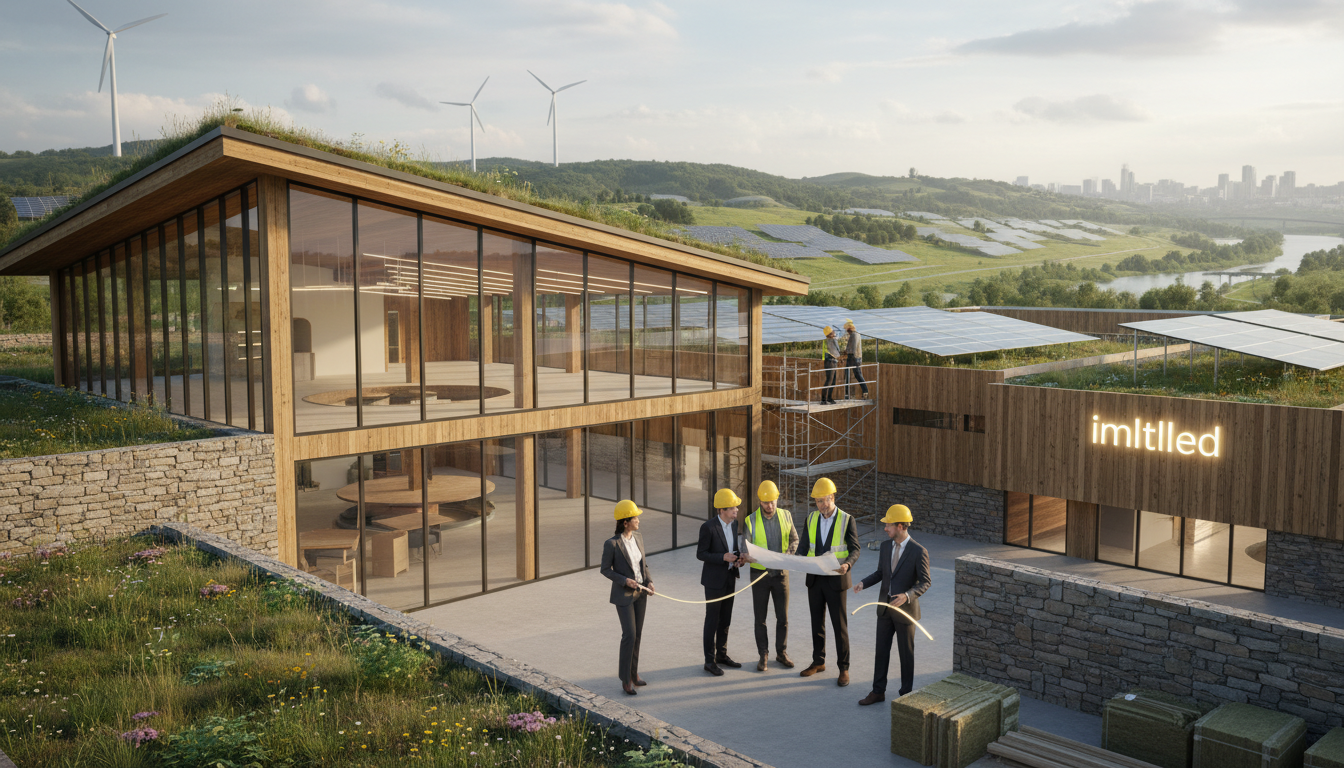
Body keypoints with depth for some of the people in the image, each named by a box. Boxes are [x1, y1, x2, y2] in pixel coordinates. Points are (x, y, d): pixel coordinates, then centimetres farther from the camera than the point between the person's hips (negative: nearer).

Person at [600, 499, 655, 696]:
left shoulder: (638, 538, 2)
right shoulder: (612, 544, -18)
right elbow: (605, 569, -9)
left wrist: (649, 581, -3)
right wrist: (624, 580, -21)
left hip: (640, 593, 7)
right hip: (623, 595, -7)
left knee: (637, 634, 13)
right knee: (629, 635, -9)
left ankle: (633, 673, 26)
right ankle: (625, 680, 1)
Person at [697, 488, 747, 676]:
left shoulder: (734, 524, 4)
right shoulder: (709, 527, -18)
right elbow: (700, 554, -15)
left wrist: (739, 559, -4)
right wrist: (723, 557, -25)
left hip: (730, 578, 7)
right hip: (714, 580, -7)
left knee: (725, 620, 15)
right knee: (712, 620, 1)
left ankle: (722, 655, 28)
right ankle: (710, 661, 9)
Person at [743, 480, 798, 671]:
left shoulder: (785, 516, -1)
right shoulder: (751, 521, -10)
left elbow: (794, 539, 9)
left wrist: (787, 555, -10)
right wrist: (747, 557, -35)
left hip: (781, 573, 2)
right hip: (760, 574, -2)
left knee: (783, 616, 7)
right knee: (760, 618, 6)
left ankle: (781, 652, 23)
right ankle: (763, 655, 19)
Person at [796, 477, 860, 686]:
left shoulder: (847, 520, -9)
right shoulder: (811, 519, 4)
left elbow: (855, 550, -10)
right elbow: (804, 547, 6)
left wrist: (847, 564, -31)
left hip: (836, 580, -4)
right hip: (814, 579, 4)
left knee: (840, 625, 1)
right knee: (817, 623, 14)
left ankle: (844, 668, 10)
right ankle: (818, 662, 28)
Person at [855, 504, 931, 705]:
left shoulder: (918, 552, -17)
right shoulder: (885, 545, 1)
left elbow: (926, 582, -14)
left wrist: (907, 595, -30)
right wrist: (863, 583, -4)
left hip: (906, 608, -5)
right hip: (885, 607, 6)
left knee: (906, 653, 8)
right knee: (881, 650, 11)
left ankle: (906, 693, 23)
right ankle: (878, 691, 22)